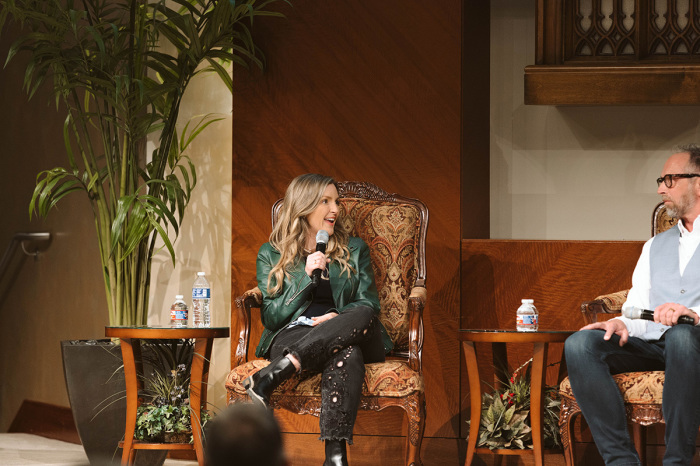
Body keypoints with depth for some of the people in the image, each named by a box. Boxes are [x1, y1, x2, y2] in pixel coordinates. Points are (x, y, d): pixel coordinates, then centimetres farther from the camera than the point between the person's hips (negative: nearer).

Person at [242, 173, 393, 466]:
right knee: (347, 354, -39)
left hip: (351, 335, 2)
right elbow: (271, 318, 7)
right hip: (292, 336, -2)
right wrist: (306, 275, -5)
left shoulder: (354, 250, 23)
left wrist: (338, 318, -10)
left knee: (362, 316, -39)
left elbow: (368, 305, 13)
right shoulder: (271, 254, 17)